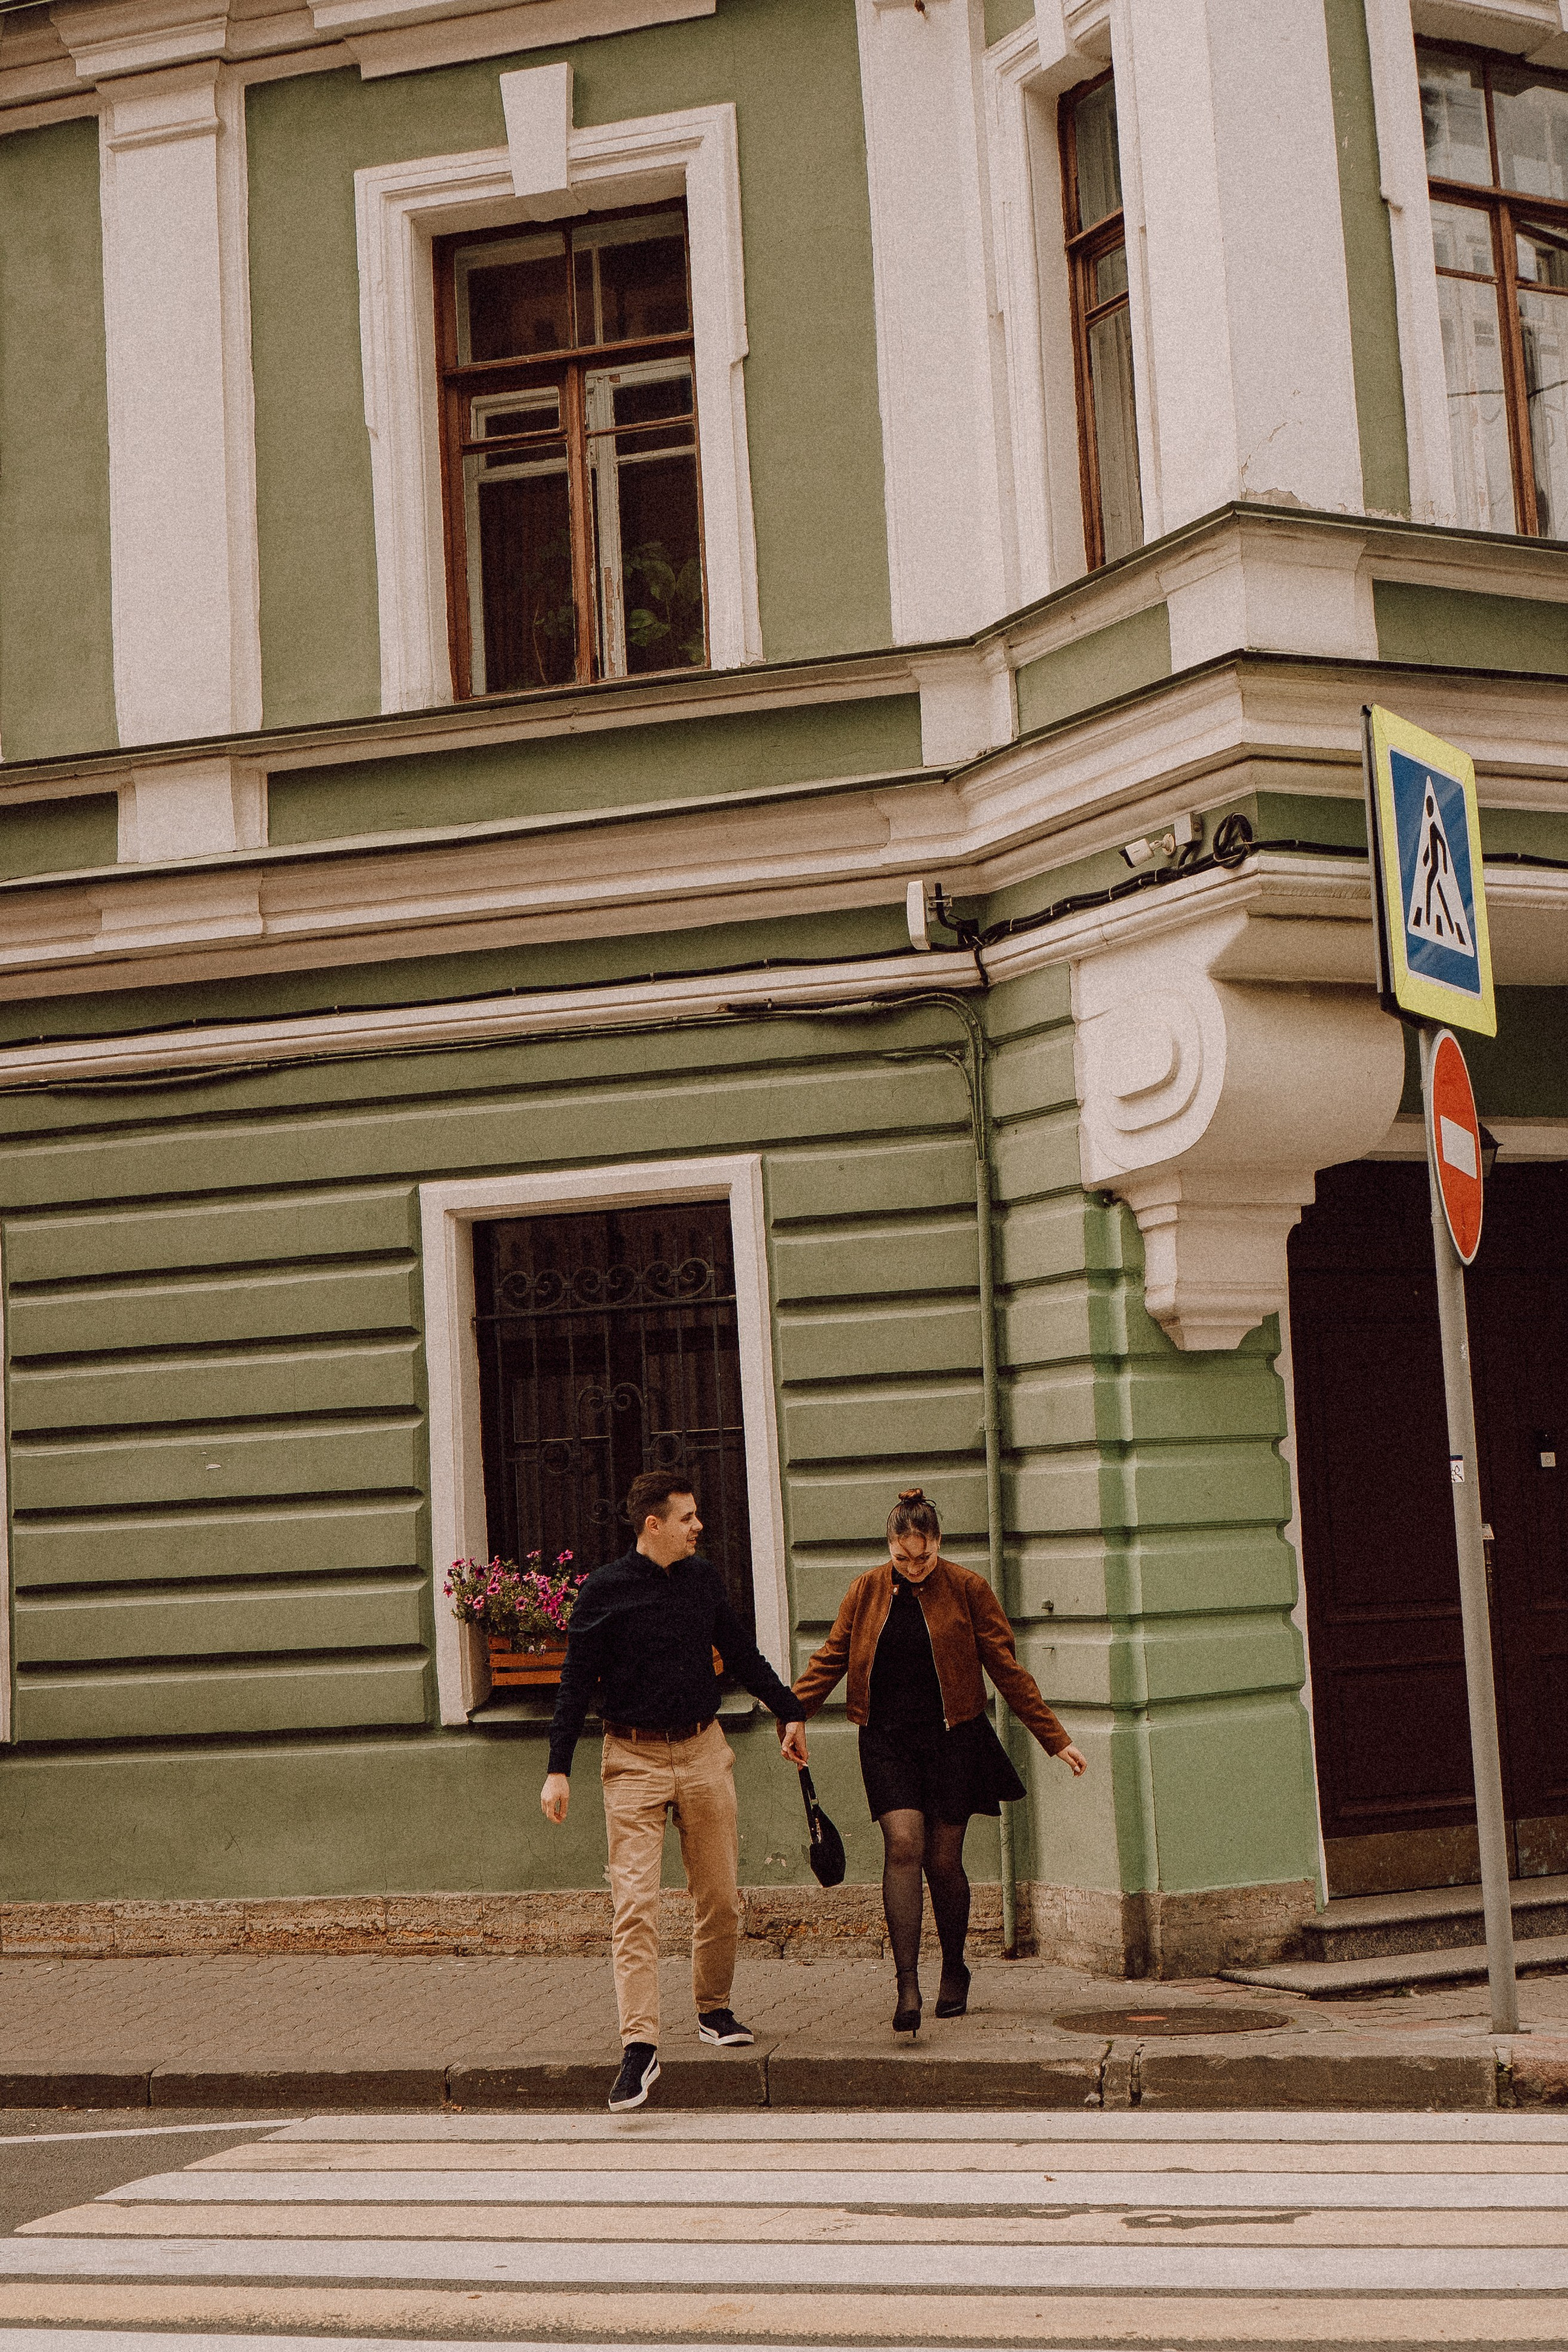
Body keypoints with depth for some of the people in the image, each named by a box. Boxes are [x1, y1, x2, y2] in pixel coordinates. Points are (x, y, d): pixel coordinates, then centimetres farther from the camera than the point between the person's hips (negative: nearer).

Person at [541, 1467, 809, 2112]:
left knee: (721, 1896, 8)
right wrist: (558, 1770, -9)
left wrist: (789, 1713, 24)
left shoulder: (702, 1578, 8)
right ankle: (639, 2046, -13)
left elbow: (741, 1653, 21)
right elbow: (576, 1684, -4)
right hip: (634, 1760, -4)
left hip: (703, 1752, 4)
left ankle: (714, 2010, 28)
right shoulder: (605, 1591, -6)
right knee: (635, 1903, -11)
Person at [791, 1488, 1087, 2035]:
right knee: (903, 1846, -17)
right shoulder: (867, 1591, 4)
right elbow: (831, 1658, 10)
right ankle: (907, 1985, -20)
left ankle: (954, 1970, 26)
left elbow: (1007, 1670, 1)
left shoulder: (967, 1589, -2)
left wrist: (1056, 1739, -1)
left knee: (943, 1860, 2)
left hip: (952, 1739, -1)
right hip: (887, 1741, 1)